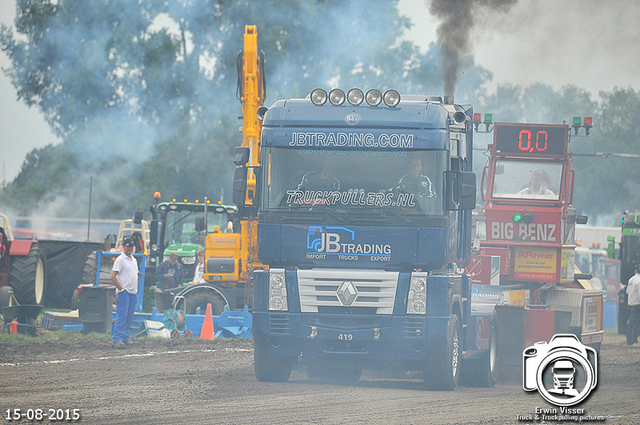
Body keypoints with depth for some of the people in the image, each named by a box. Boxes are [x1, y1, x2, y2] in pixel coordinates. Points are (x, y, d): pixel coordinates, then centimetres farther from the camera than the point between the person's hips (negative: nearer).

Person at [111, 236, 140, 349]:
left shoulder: (134, 260, 17)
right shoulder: (120, 259, -8)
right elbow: (113, 276, -13)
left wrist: (136, 290, 15)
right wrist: (121, 289, -16)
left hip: (133, 293, 8)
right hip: (124, 292, -8)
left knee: (129, 317, 9)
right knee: (122, 316, -12)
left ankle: (125, 338, 14)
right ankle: (117, 339, -13)